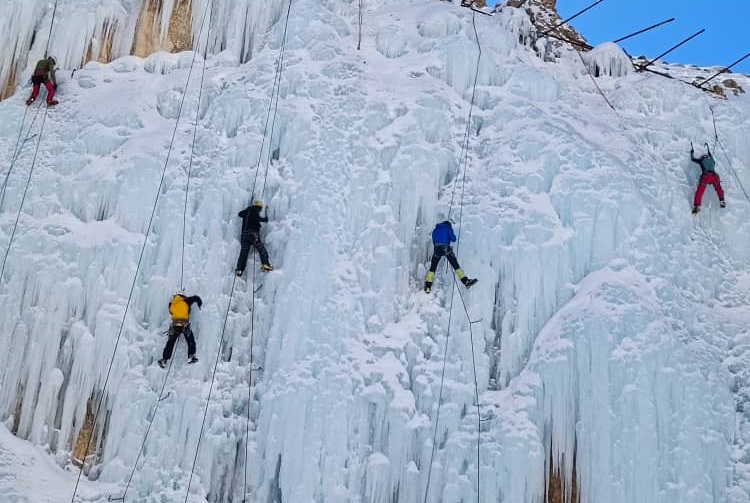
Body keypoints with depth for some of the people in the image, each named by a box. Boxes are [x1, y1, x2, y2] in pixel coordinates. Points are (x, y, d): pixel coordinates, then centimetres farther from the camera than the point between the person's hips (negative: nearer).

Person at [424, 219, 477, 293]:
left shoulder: (435, 230, 25)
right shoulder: (448, 227, 13)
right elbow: (453, 239, 6)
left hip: (437, 249, 3)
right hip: (446, 248, -3)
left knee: (432, 268, 10)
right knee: (456, 265, -4)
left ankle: (428, 287, 5)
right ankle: (465, 281, -11)